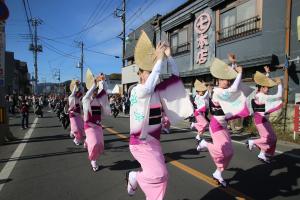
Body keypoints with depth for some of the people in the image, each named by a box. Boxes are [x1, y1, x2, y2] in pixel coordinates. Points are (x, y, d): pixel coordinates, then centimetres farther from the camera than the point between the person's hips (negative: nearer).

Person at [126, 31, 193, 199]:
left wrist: (168, 56, -12)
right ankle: (133, 176, 15)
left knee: (160, 177, 12)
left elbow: (175, 76, 0)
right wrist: (159, 58, -29)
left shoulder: (158, 90, 1)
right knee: (158, 174, -13)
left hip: (154, 141, 6)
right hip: (140, 142, -6)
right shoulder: (136, 91, -16)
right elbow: (149, 86, -36)